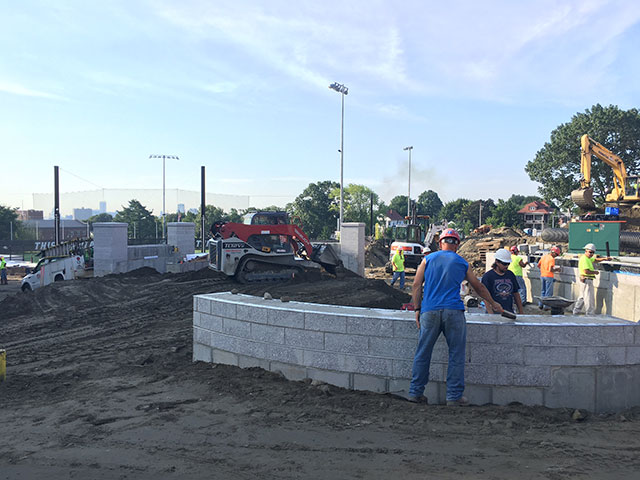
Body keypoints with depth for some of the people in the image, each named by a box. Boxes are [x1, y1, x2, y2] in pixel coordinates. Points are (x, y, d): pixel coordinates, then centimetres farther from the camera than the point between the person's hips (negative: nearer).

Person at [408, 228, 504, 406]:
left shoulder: (428, 259, 12)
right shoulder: (462, 263, 14)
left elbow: (416, 285, 5)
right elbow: (479, 287, 24)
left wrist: (417, 309, 10)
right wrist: (494, 304, 38)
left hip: (429, 311, 1)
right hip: (453, 311, -1)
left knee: (423, 353, 7)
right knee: (456, 355, 7)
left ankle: (416, 393, 12)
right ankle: (454, 396, 8)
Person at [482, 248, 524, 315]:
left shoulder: (511, 275, 13)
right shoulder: (487, 276, -4)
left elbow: (516, 294, 18)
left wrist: (521, 312, 15)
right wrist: (491, 314, -18)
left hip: (510, 312, 5)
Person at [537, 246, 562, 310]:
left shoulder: (543, 256, 9)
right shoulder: (552, 259, -14)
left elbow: (538, 265, 16)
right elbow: (551, 270, -20)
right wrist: (557, 269, -5)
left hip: (542, 275, 7)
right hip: (548, 276, -7)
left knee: (543, 291, 16)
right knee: (548, 292, 1)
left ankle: (540, 305, 18)